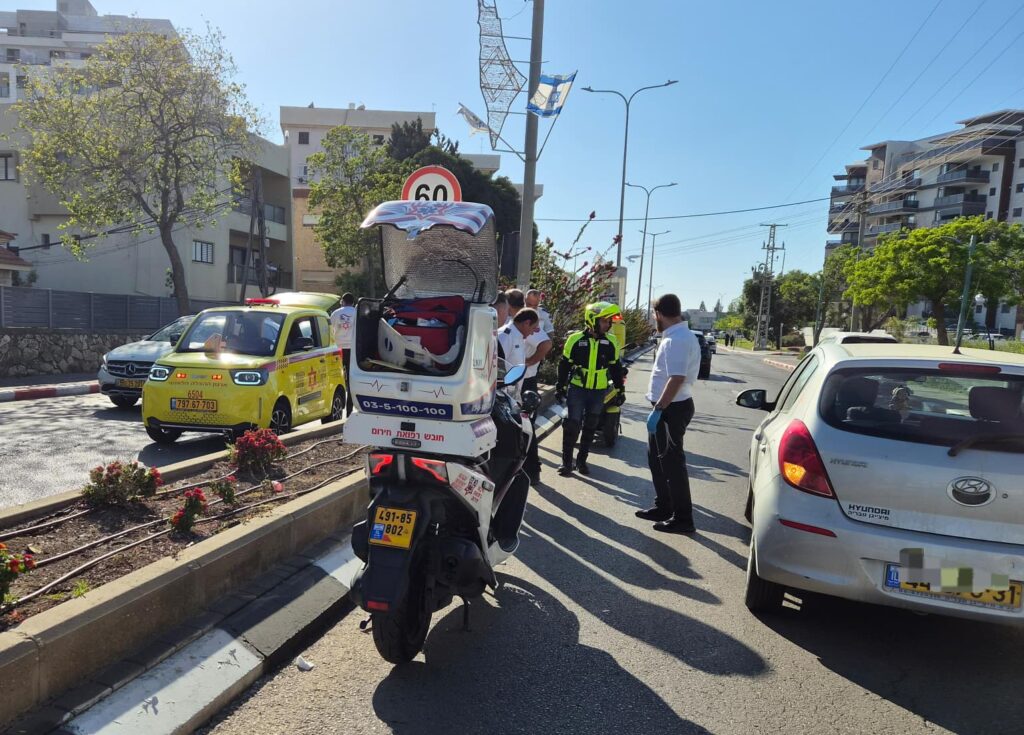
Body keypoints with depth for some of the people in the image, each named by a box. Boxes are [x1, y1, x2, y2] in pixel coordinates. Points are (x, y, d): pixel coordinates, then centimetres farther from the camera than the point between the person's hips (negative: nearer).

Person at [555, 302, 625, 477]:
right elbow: (564, 365, -1)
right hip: (577, 389, -3)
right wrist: (560, 388, -1)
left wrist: (620, 390, 9)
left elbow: (616, 368, 10)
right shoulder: (575, 339, -7)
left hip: (599, 392, 3)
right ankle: (566, 461, 7)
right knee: (572, 426, -4)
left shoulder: (611, 342, 1)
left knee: (590, 427, 10)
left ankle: (582, 459, 22)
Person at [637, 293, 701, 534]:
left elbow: (677, 379, -29)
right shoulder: (679, 336, 12)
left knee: (672, 463, -2)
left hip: (671, 409, -10)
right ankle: (664, 507, 31)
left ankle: (683, 518, 9)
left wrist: (658, 410, -27)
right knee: (656, 457, 19)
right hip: (669, 407, 10)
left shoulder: (676, 340, -21)